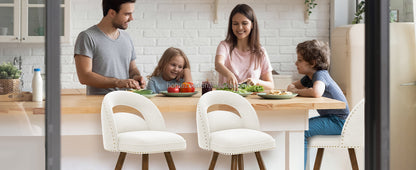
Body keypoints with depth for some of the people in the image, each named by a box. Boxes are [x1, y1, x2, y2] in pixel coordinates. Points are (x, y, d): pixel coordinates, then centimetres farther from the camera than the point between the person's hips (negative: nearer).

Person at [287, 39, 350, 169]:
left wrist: (298, 91, -21)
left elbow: (316, 92, -40)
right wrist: (292, 88, -3)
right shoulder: (309, 77, 11)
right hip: (328, 117, 10)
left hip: (338, 121, -10)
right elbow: (292, 86, 23)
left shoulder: (320, 74, -18)